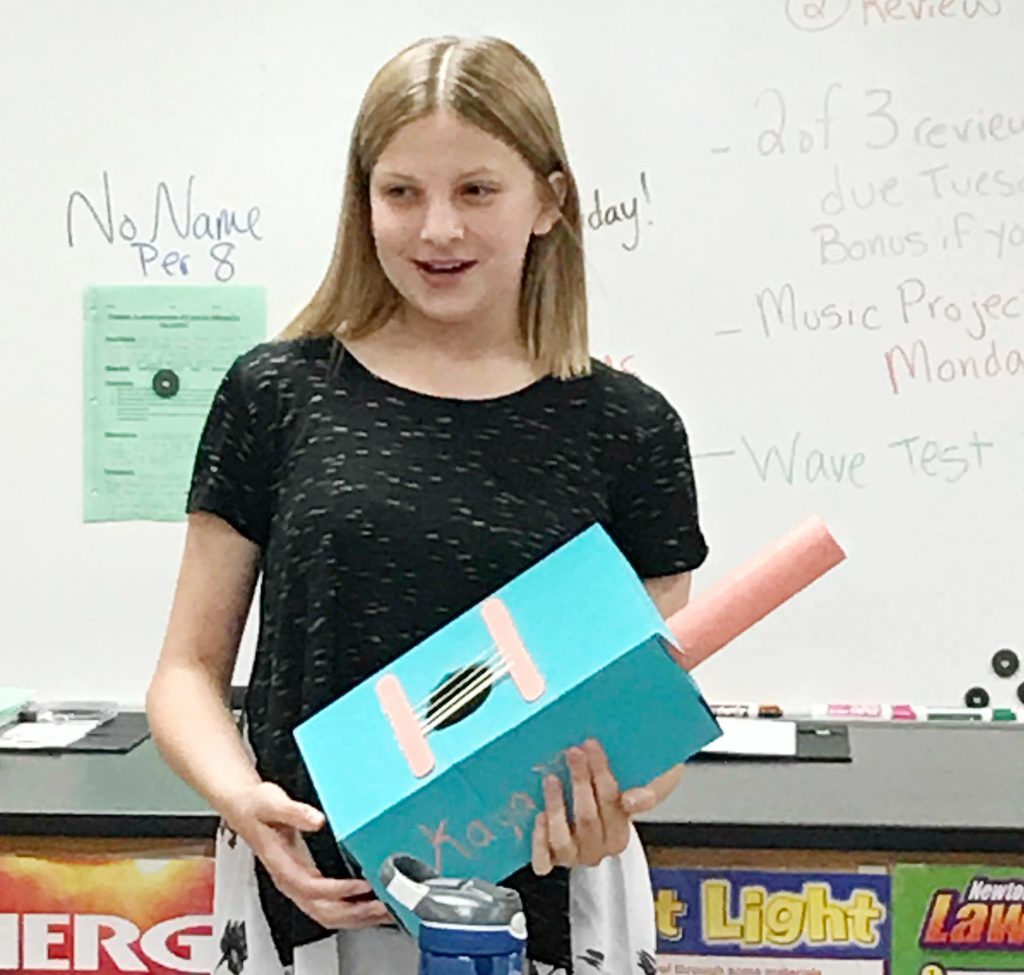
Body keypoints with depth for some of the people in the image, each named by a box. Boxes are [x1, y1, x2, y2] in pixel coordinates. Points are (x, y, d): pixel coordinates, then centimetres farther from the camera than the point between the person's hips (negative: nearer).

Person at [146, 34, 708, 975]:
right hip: (309, 899, 1)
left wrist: (617, 800, -16)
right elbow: (191, 668, 3)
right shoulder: (276, 395, 0)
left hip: (544, 899, 0)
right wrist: (242, 796, -16)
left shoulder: (626, 428, -1)